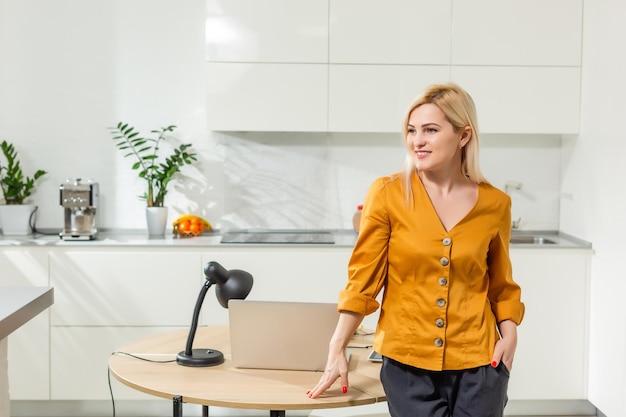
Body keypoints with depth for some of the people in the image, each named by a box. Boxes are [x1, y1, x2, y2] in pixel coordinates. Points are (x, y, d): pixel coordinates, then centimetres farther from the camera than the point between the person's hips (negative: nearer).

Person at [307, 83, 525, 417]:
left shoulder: (494, 204, 0)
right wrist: (337, 350, -6)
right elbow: (363, 279, -3)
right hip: (407, 361, -1)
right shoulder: (388, 194, -6)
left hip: (477, 363, 2)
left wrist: (509, 334, -4)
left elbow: (501, 286, 11)